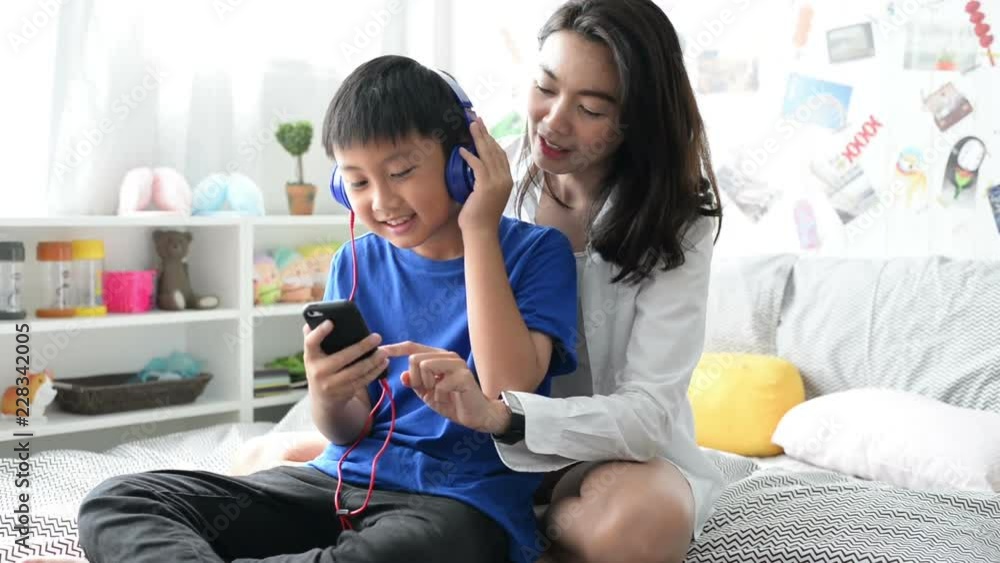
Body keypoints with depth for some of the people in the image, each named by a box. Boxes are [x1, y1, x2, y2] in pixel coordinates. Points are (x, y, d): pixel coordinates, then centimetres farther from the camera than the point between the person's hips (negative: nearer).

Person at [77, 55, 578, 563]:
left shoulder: (536, 252, -3)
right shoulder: (357, 264, 9)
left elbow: (507, 399, -17)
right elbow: (350, 432, 8)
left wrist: (480, 231, -13)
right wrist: (328, 398, -18)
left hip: (461, 501, -4)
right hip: (346, 482, 5)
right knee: (115, 504, -11)